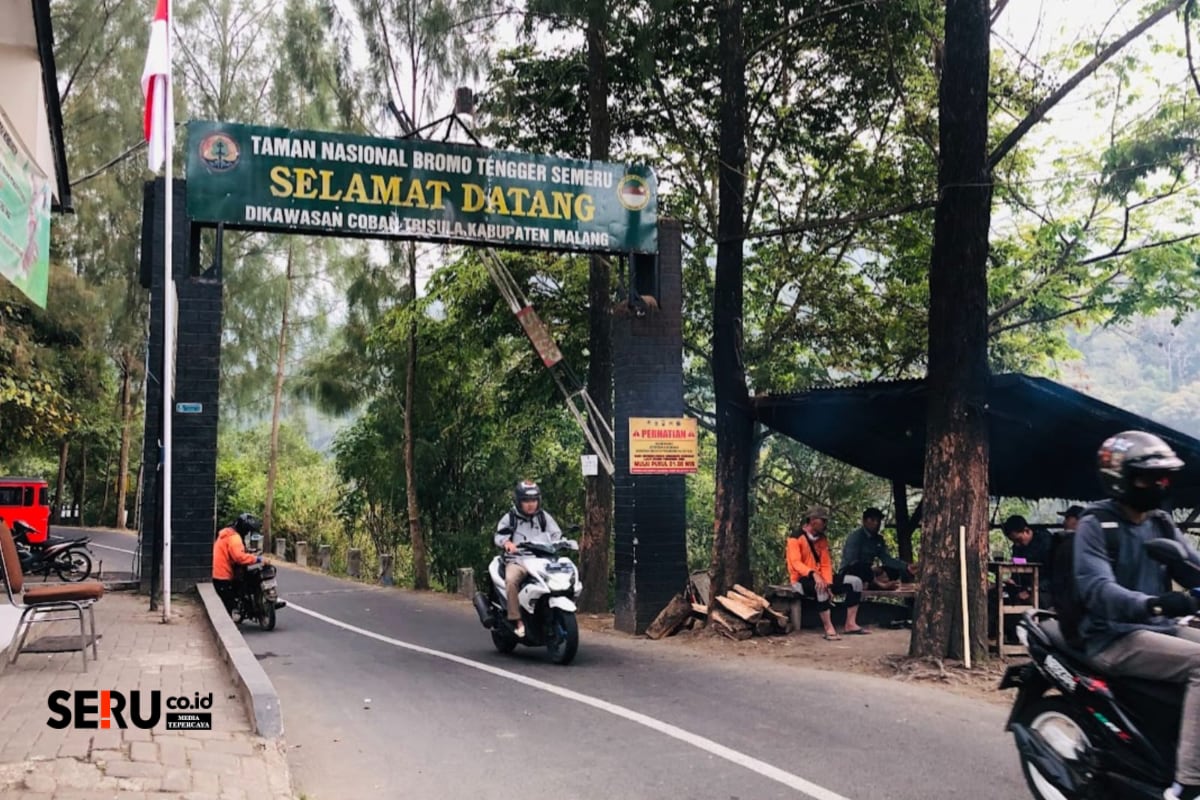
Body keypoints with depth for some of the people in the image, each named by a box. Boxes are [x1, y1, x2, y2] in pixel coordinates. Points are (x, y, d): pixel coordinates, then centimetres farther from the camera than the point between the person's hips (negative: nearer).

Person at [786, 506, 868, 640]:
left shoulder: (822, 538, 10)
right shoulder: (795, 537, -12)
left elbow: (826, 563, 5)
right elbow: (796, 563, -23)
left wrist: (828, 583, -13)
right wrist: (814, 574, -39)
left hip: (819, 578, 8)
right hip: (802, 580, -8)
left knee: (855, 581, -6)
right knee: (820, 587, -41)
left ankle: (850, 624, -9)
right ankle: (829, 628, -38)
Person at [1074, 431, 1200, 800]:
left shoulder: (1160, 523, 15)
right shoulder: (1095, 524, -8)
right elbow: (1097, 588, -23)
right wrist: (1152, 604, -40)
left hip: (1161, 628, 8)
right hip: (1114, 638, -7)